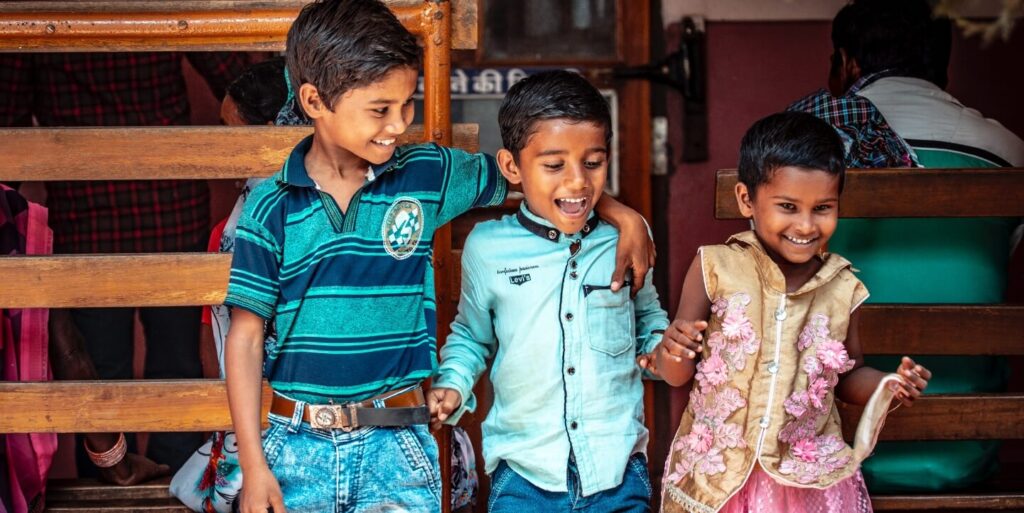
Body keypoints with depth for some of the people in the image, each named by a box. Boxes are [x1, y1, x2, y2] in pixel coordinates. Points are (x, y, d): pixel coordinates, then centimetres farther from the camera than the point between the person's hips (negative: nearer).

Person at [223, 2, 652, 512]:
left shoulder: (425, 176, 1)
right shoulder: (270, 207, -4)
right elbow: (246, 336, -2)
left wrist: (621, 213, 5)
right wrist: (253, 466, -5)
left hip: (394, 448, 1)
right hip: (297, 447, 0)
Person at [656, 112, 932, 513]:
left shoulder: (842, 288, -2)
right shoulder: (714, 269, -8)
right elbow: (676, 375, -3)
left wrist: (887, 385, -6)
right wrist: (673, 351, -25)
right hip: (716, 477, -1)